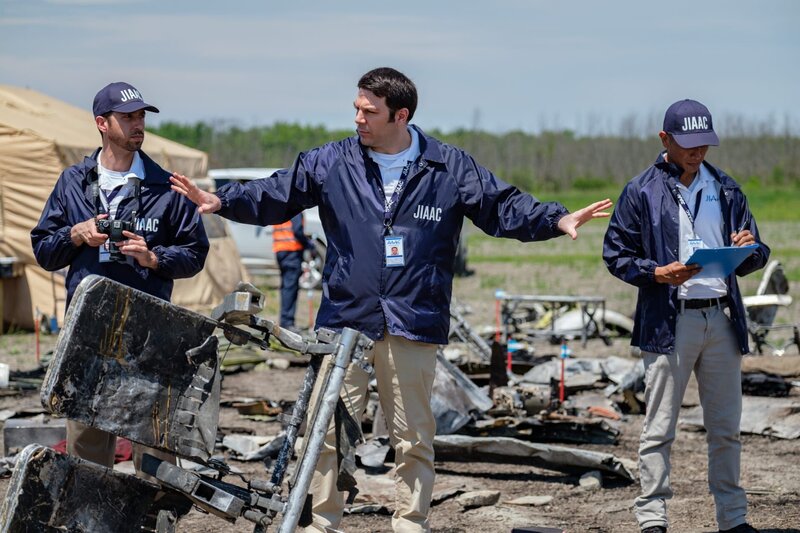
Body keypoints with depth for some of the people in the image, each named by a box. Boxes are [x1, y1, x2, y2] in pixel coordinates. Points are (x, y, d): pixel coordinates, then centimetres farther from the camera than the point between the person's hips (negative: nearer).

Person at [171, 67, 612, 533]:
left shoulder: (450, 168, 3)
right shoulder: (331, 163, 5)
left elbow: (503, 208, 6)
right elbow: (275, 196, 6)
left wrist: (556, 219, -7)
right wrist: (223, 201, -7)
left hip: (413, 327, 0)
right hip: (344, 320, 0)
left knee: (414, 439, 6)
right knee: (329, 432, -1)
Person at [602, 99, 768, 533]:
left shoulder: (725, 189, 13)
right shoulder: (642, 192, 1)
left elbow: (756, 255, 17)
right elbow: (616, 254, 0)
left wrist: (749, 250, -7)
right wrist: (657, 273, -17)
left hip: (722, 318, 4)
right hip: (669, 321, -4)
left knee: (726, 428, 10)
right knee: (659, 428, -2)